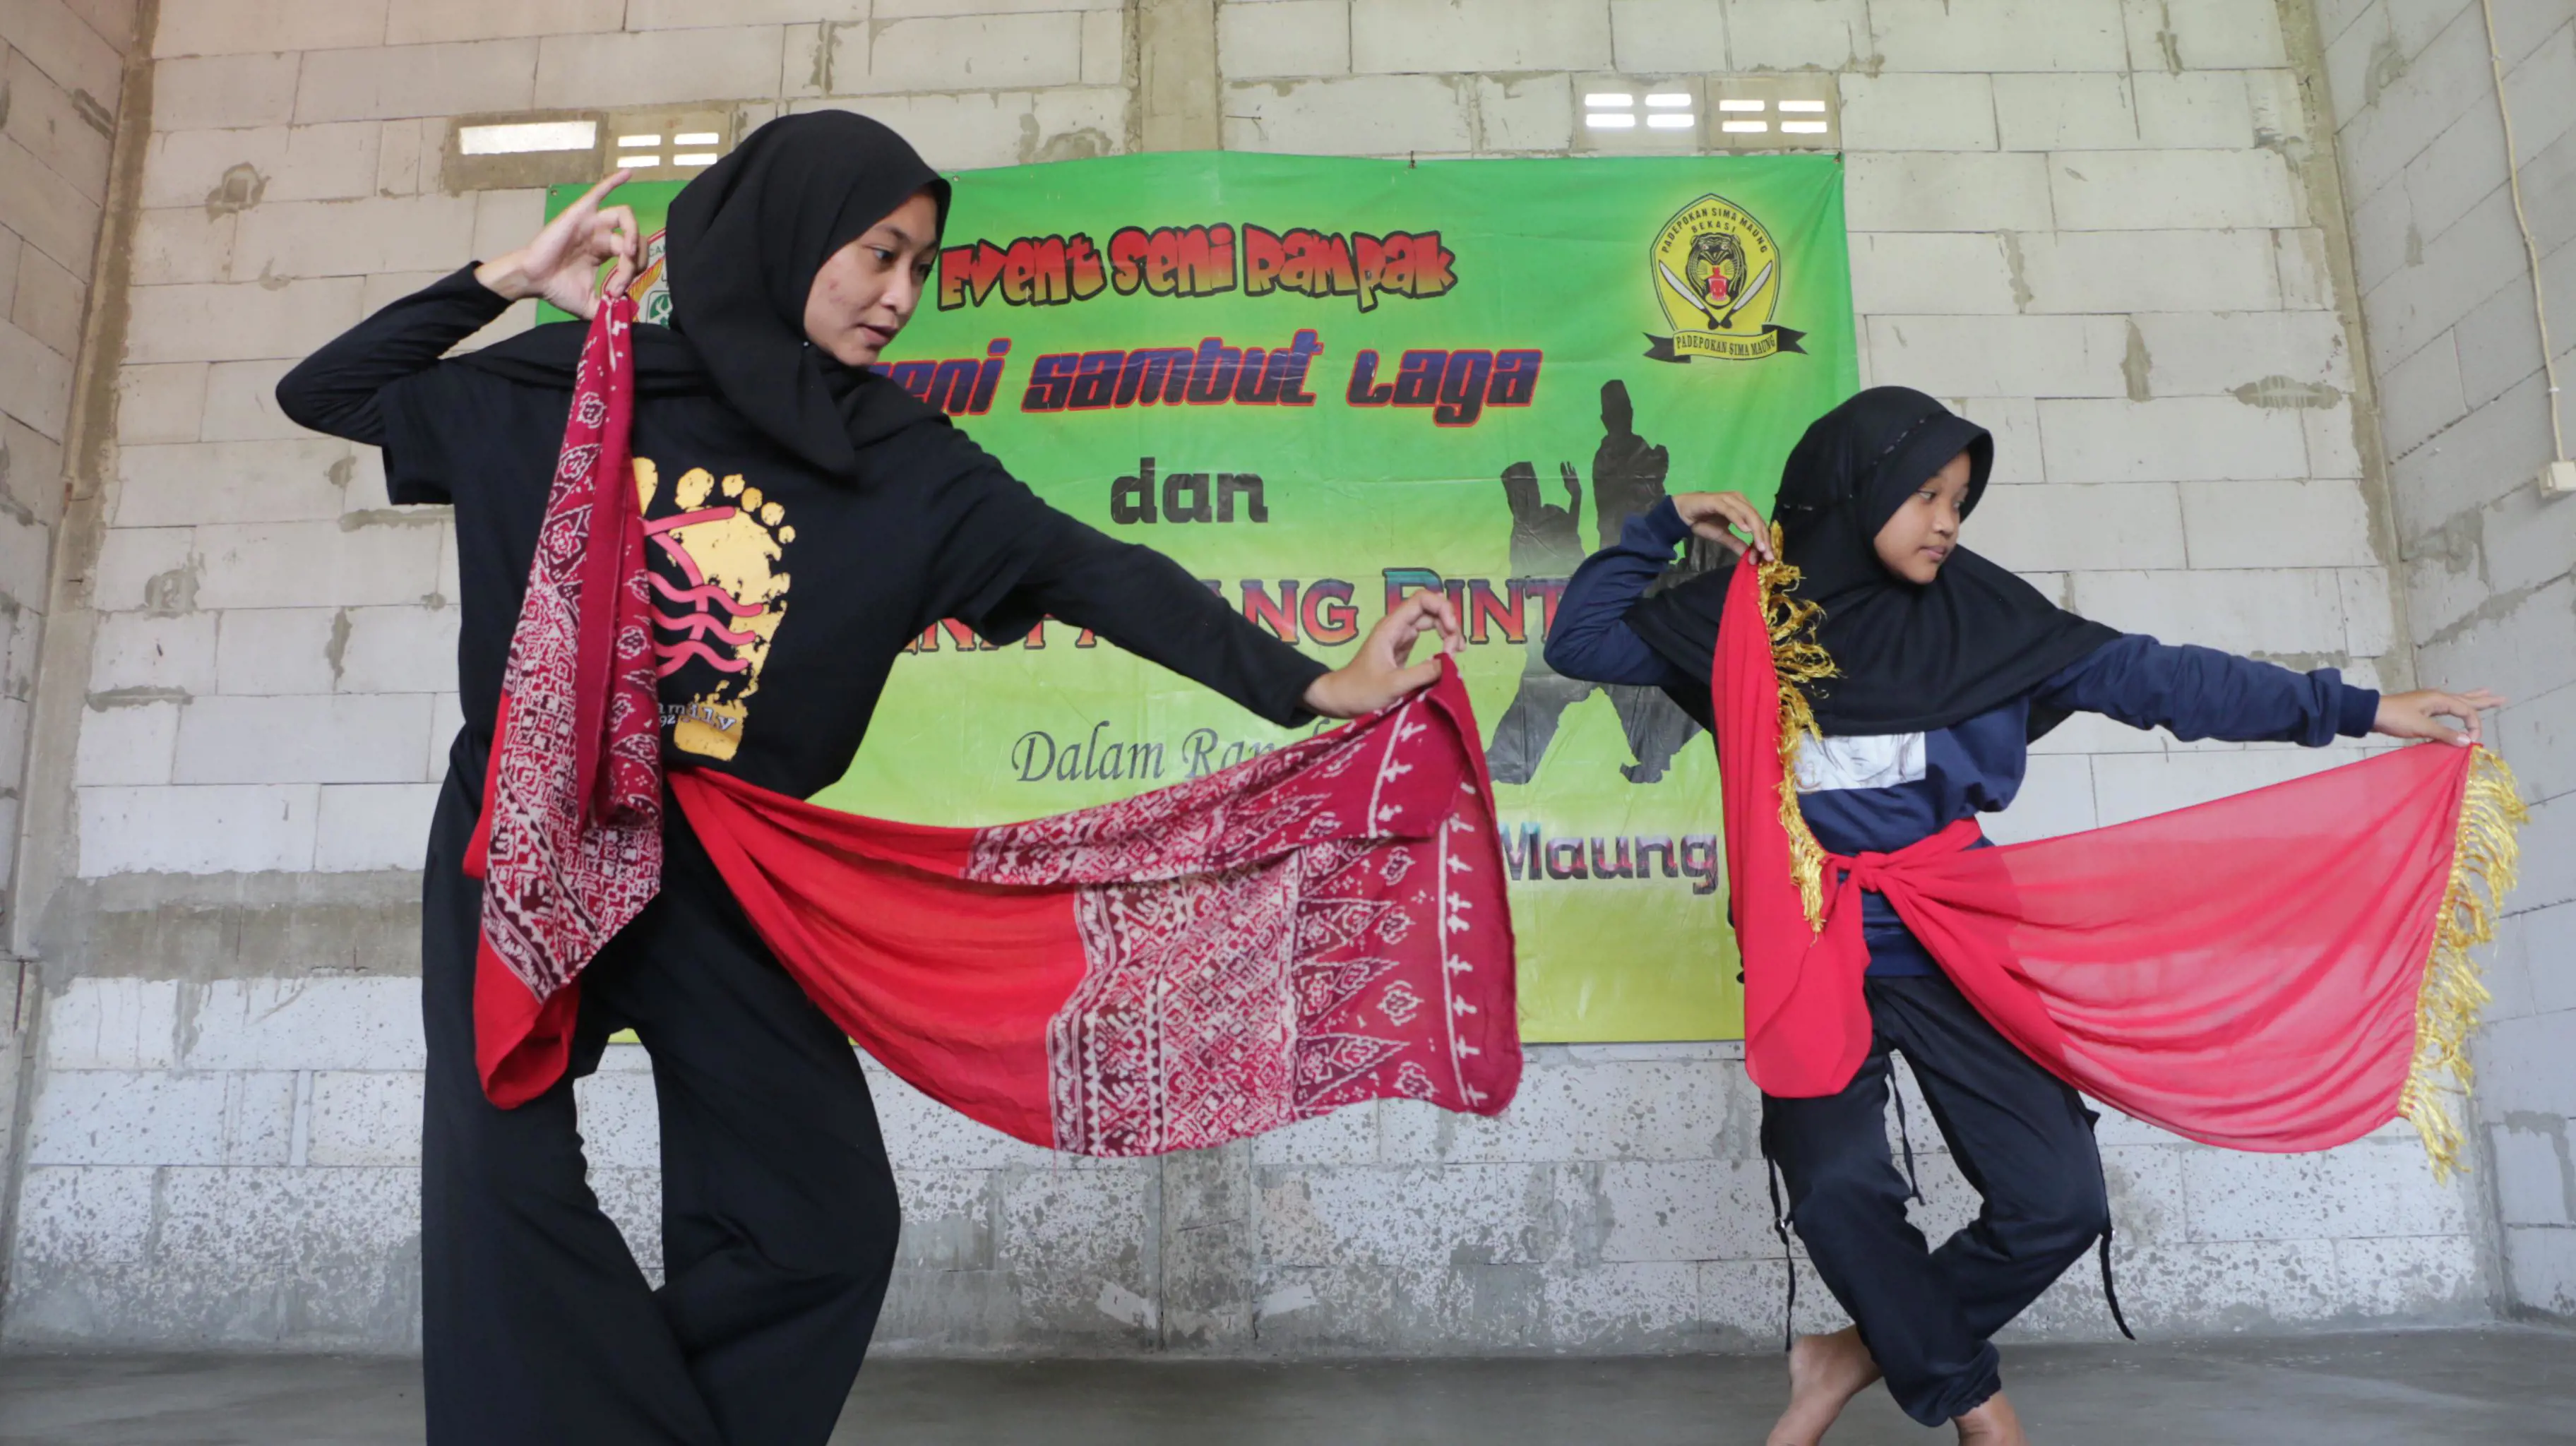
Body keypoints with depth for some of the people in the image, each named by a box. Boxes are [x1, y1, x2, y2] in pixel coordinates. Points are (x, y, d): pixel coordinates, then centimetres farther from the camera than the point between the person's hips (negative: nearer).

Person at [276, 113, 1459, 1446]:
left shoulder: (903, 464, 0)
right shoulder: (575, 387, -1)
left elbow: (1097, 574, -9)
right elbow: (323, 395, 5)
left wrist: (1315, 688, -16)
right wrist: (504, 282, -9)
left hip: (721, 880, 2)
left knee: (825, 1215, -3)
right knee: (504, 1164, -15)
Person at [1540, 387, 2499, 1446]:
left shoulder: (1977, 612, 2)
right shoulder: (1747, 609, 0)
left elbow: (2147, 676, 3)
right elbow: (1580, 641, 2)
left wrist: (2354, 708, 2)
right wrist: (1668, 523, -6)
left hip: (1949, 941, 2)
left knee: (2058, 1201, -7)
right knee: (1838, 1186, -21)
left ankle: (1864, 1354, 13)